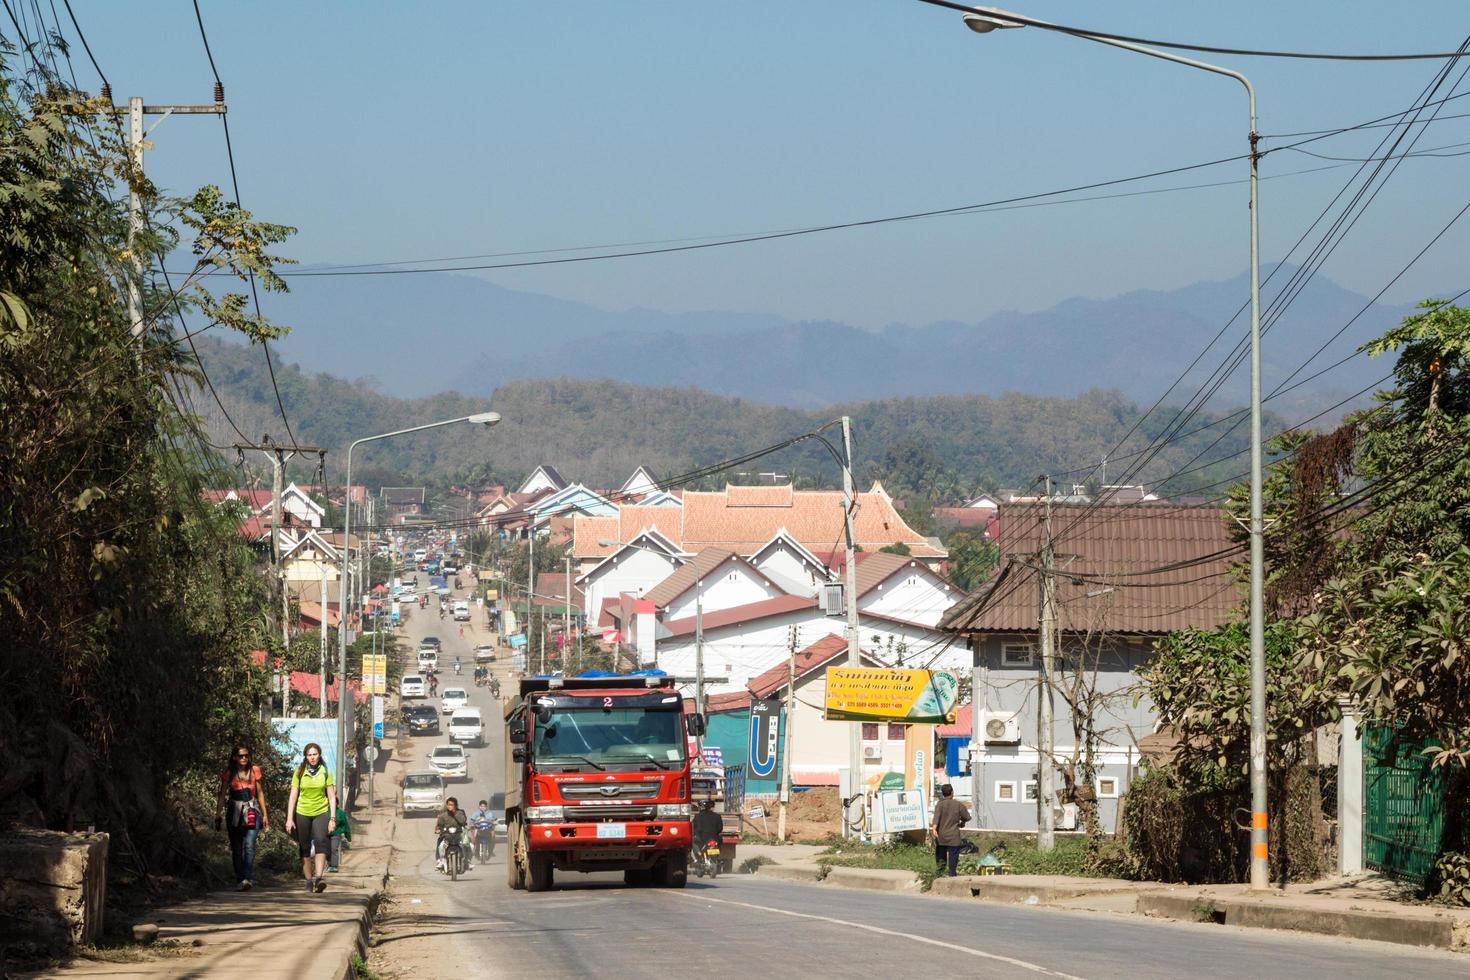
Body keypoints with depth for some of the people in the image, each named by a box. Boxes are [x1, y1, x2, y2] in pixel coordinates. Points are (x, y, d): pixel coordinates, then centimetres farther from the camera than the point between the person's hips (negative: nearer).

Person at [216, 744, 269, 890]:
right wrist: (219, 813, -9)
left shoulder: (254, 771, 7)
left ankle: (247, 879, -26)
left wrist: (265, 814, 13)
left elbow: (260, 794, 14)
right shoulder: (229, 773, 3)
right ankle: (240, 879, 12)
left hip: (251, 812, -1)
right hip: (234, 811, 1)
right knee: (236, 849, 4)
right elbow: (223, 794, 1)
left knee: (249, 845, -17)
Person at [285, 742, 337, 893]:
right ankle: (309, 880, 11)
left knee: (320, 841, -22)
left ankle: (319, 878, -33)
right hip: (302, 813, 1)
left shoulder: (325, 772, 4)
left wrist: (333, 818, -2)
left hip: (321, 813, -1)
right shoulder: (299, 772, 3)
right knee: (305, 848, 2)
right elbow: (293, 796, 3)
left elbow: (332, 797, 5)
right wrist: (289, 818, -3)